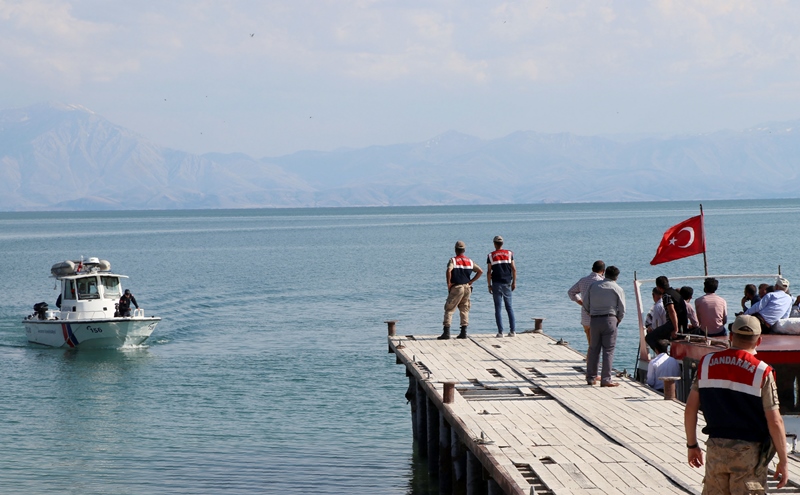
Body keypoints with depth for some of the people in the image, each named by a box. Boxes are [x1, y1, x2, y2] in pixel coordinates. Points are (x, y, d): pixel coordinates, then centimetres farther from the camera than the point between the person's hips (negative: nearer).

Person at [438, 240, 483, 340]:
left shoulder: (453, 260, -6)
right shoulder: (469, 261, 10)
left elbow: (448, 270, -24)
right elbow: (480, 271, 7)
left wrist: (448, 283, -13)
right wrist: (471, 281, 7)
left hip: (456, 288, -5)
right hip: (467, 288, 5)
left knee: (449, 309, 0)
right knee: (464, 310, 12)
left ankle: (446, 332, -7)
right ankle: (464, 332, 7)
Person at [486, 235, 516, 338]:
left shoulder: (491, 255, -2)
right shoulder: (509, 254, 3)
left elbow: (489, 272, -5)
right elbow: (514, 269, 0)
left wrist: (489, 285, 2)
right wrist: (514, 282, 8)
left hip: (496, 284, -2)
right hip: (507, 283, 2)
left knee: (498, 308, 0)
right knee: (509, 307, 10)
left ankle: (500, 332, -5)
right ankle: (513, 330, 4)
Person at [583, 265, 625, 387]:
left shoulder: (593, 286, 8)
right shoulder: (617, 289, -1)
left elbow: (585, 303, 11)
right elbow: (622, 309, -1)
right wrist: (618, 321, 15)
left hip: (594, 319, 4)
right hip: (609, 319, -4)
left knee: (594, 349, 12)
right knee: (608, 350, -2)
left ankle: (591, 378, 17)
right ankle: (606, 380, -5)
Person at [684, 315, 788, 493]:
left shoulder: (706, 364, 2)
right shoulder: (762, 373, -10)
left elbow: (690, 409, 5)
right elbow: (775, 422, -10)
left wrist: (692, 445, 17)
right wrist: (783, 461, -1)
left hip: (715, 449, 4)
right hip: (749, 451, -3)